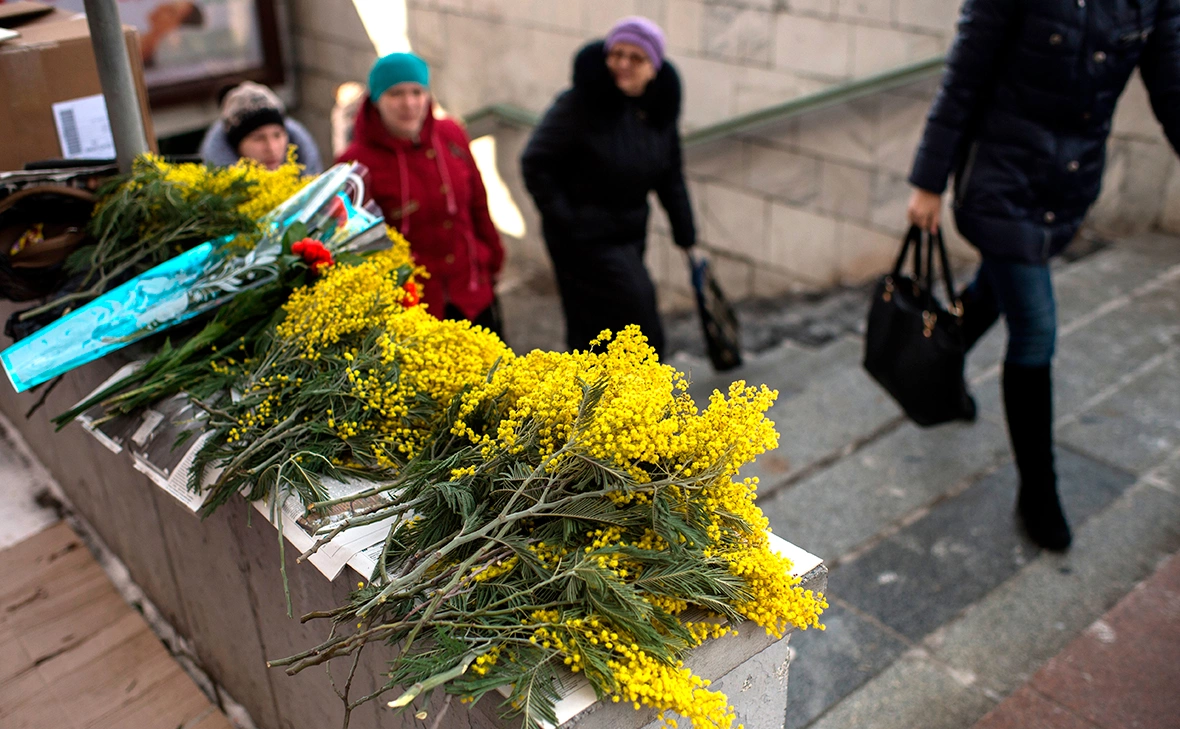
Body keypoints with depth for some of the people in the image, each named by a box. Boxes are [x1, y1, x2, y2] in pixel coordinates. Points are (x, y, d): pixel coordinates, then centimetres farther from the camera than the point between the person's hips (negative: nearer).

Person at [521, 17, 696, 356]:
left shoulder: (658, 109, -1)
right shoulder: (581, 104, -20)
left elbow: (670, 177, 8)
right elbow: (534, 164, -16)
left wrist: (686, 237, 8)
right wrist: (565, 223, -17)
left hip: (631, 232, 6)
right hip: (587, 238, -6)